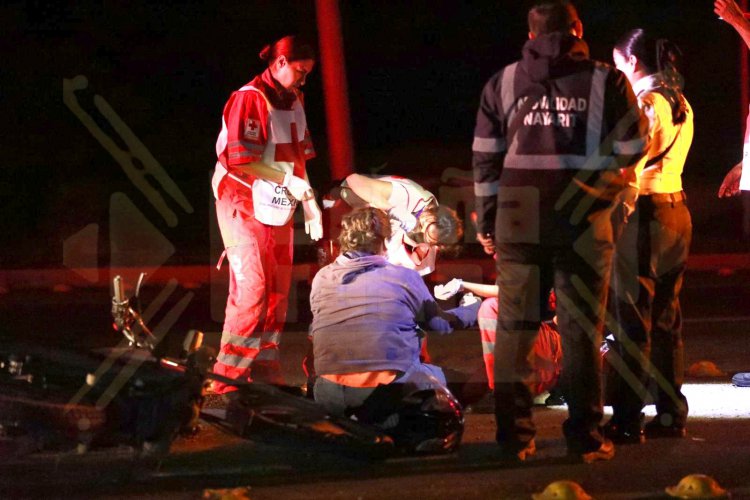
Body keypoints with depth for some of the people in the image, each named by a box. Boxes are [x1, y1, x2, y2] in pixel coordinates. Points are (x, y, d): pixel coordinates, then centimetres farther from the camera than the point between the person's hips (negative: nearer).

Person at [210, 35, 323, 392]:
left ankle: (265, 376, 16)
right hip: (245, 207, -8)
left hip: (278, 209, 8)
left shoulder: (294, 101, 12)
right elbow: (239, 158, -21)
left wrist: (309, 201, 8)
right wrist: (287, 178, -21)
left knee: (277, 294, 9)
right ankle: (228, 380, -14)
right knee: (252, 289, -16)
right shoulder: (250, 99, -14)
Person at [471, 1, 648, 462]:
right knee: (581, 329, 4)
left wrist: (487, 222, 13)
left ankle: (514, 436, 7)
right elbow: (632, 151, 2)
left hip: (519, 221, 2)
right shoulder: (607, 82, 1)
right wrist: (612, 195, 20)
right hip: (585, 221, -2)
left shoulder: (503, 83, 8)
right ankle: (585, 437, 3)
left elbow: (485, 158, 7)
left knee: (515, 327, 8)